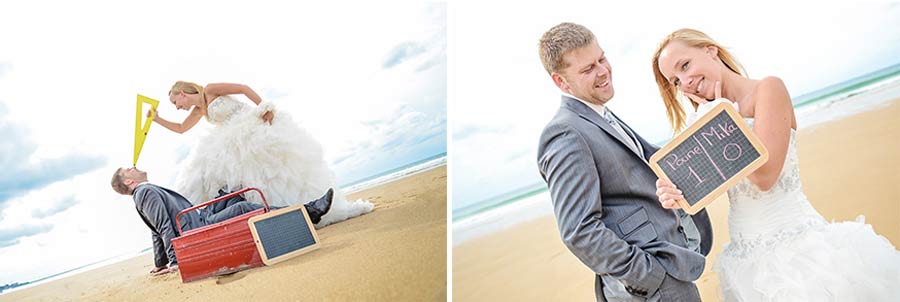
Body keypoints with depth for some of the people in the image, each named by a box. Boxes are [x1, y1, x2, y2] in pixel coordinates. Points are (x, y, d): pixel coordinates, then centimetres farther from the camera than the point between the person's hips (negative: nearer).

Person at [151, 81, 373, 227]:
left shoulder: (210, 90, -5)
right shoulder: (199, 109, 18)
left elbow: (243, 88, -12)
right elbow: (180, 128, 33)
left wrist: (264, 107, -21)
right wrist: (156, 119, 28)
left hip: (256, 128, -9)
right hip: (236, 145, 9)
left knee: (281, 166, -11)